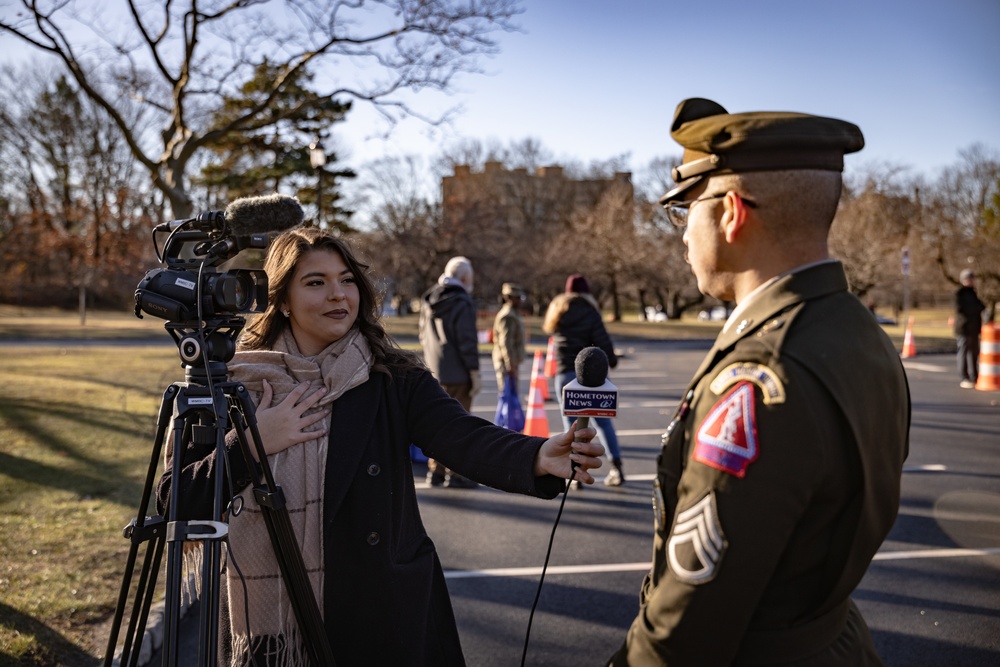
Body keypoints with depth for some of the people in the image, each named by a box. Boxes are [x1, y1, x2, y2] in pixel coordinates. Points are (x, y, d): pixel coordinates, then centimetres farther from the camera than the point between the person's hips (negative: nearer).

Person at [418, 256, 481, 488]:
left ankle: (435, 470, 20)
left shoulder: (429, 301, 11)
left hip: (434, 372, 8)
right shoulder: (462, 303, -13)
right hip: (457, 373, -7)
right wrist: (475, 372, -12)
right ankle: (455, 474, 2)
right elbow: (467, 341, -17)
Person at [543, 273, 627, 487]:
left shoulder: (558, 310, 5)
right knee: (602, 420, 9)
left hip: (565, 372, 1)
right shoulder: (590, 312, -5)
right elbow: (602, 340, -10)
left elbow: (547, 327, 23)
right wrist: (611, 359, 4)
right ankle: (616, 467, 6)